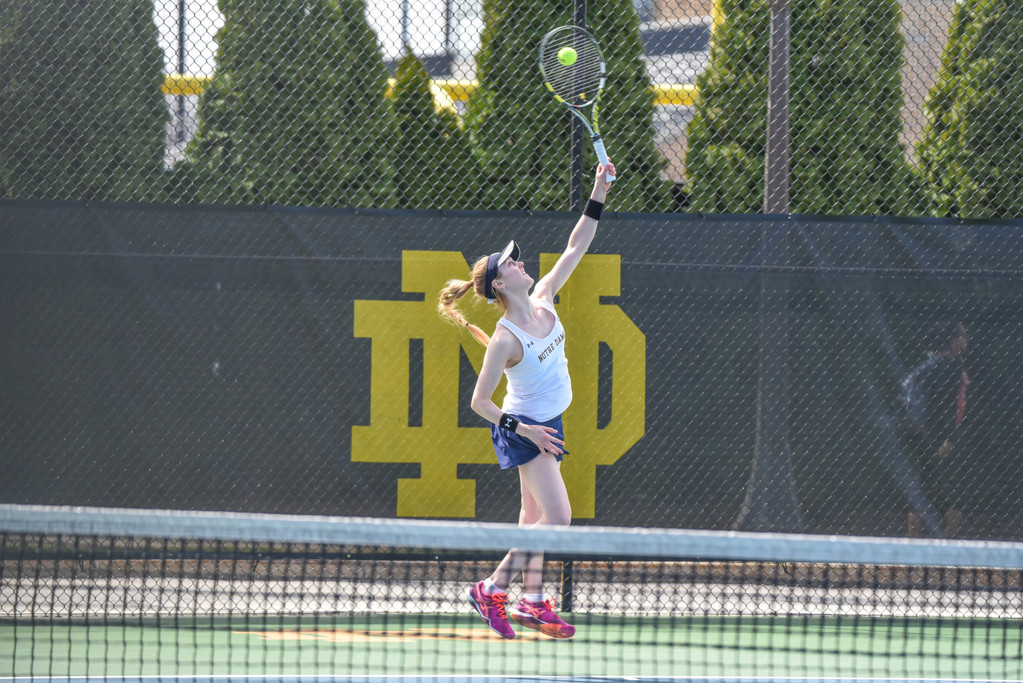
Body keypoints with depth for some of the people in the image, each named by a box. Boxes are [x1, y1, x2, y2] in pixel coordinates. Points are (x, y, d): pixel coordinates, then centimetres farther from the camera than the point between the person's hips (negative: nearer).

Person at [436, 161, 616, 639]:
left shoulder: (542, 301, -4)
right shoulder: (505, 339, -23)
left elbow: (575, 249, 3)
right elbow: (479, 401, -18)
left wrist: (598, 197, -5)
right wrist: (523, 430, -23)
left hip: (546, 427, 8)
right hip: (524, 428, -8)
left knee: (534, 516, 11)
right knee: (557, 518, -14)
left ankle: (532, 604, 15)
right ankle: (491, 589, -8)